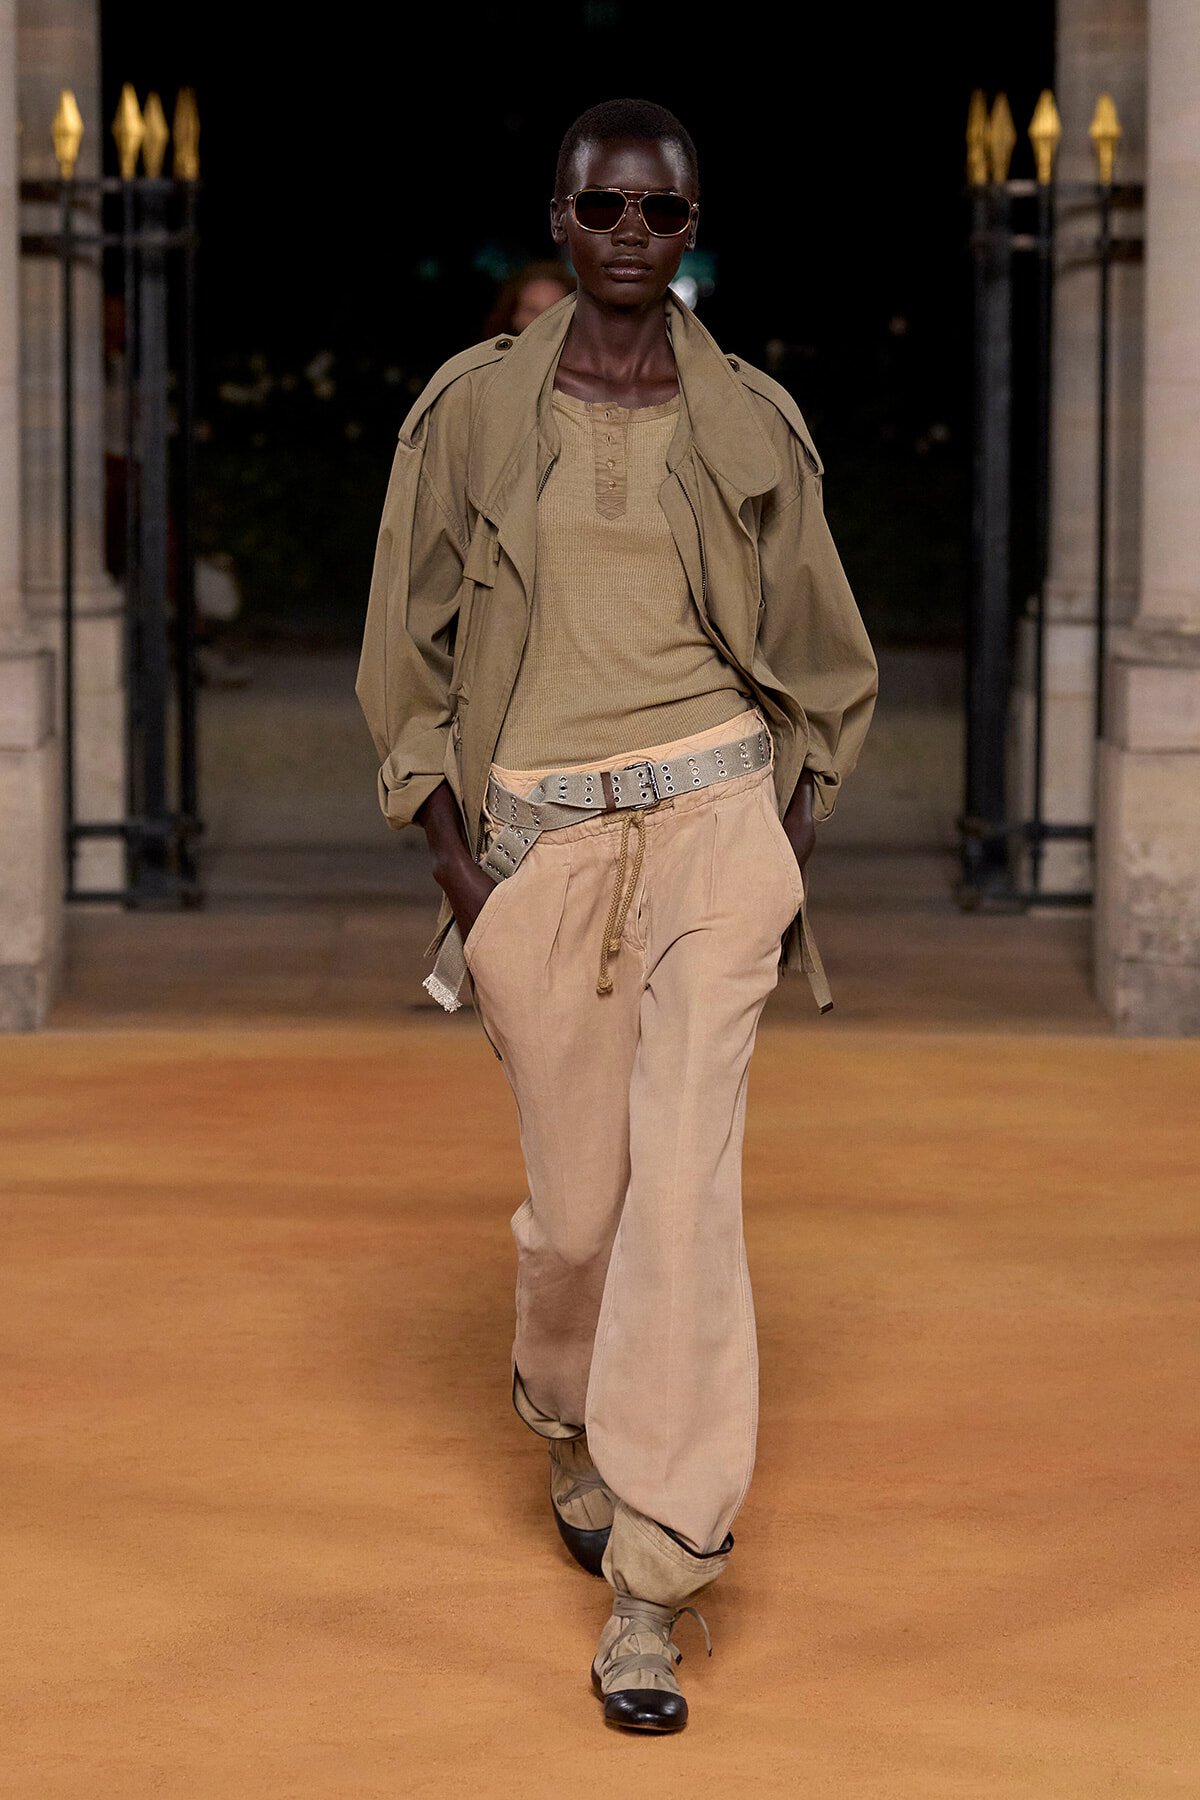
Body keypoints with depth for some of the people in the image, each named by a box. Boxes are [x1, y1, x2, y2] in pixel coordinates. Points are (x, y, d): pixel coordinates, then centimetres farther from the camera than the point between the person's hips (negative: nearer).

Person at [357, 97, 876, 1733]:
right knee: (577, 1203, 6)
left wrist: (791, 849, 4)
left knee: (687, 1181, -12)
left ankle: (650, 1585, -7)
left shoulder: (750, 422, 5)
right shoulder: (473, 408, 3)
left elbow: (818, 662, 14)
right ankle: (570, 1422, 41)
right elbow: (410, 652, 6)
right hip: (541, 838, 1)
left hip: (715, 815, 0)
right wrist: (459, 867, -1)